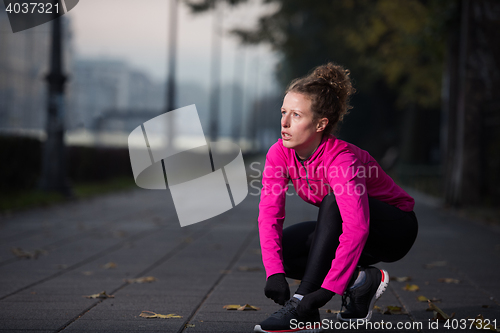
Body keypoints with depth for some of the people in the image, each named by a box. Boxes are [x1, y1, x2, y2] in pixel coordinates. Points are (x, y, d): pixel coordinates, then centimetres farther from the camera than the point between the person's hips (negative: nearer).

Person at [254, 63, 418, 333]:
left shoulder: (341, 159, -34)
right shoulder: (279, 154, -16)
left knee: (334, 201, -35)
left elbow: (356, 229, -45)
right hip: (337, 231, 6)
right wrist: (275, 273, -37)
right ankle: (362, 281, -2)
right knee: (282, 247, -17)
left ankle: (303, 309, -35)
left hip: (396, 228, -6)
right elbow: (269, 214, -23)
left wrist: (327, 291, -50)